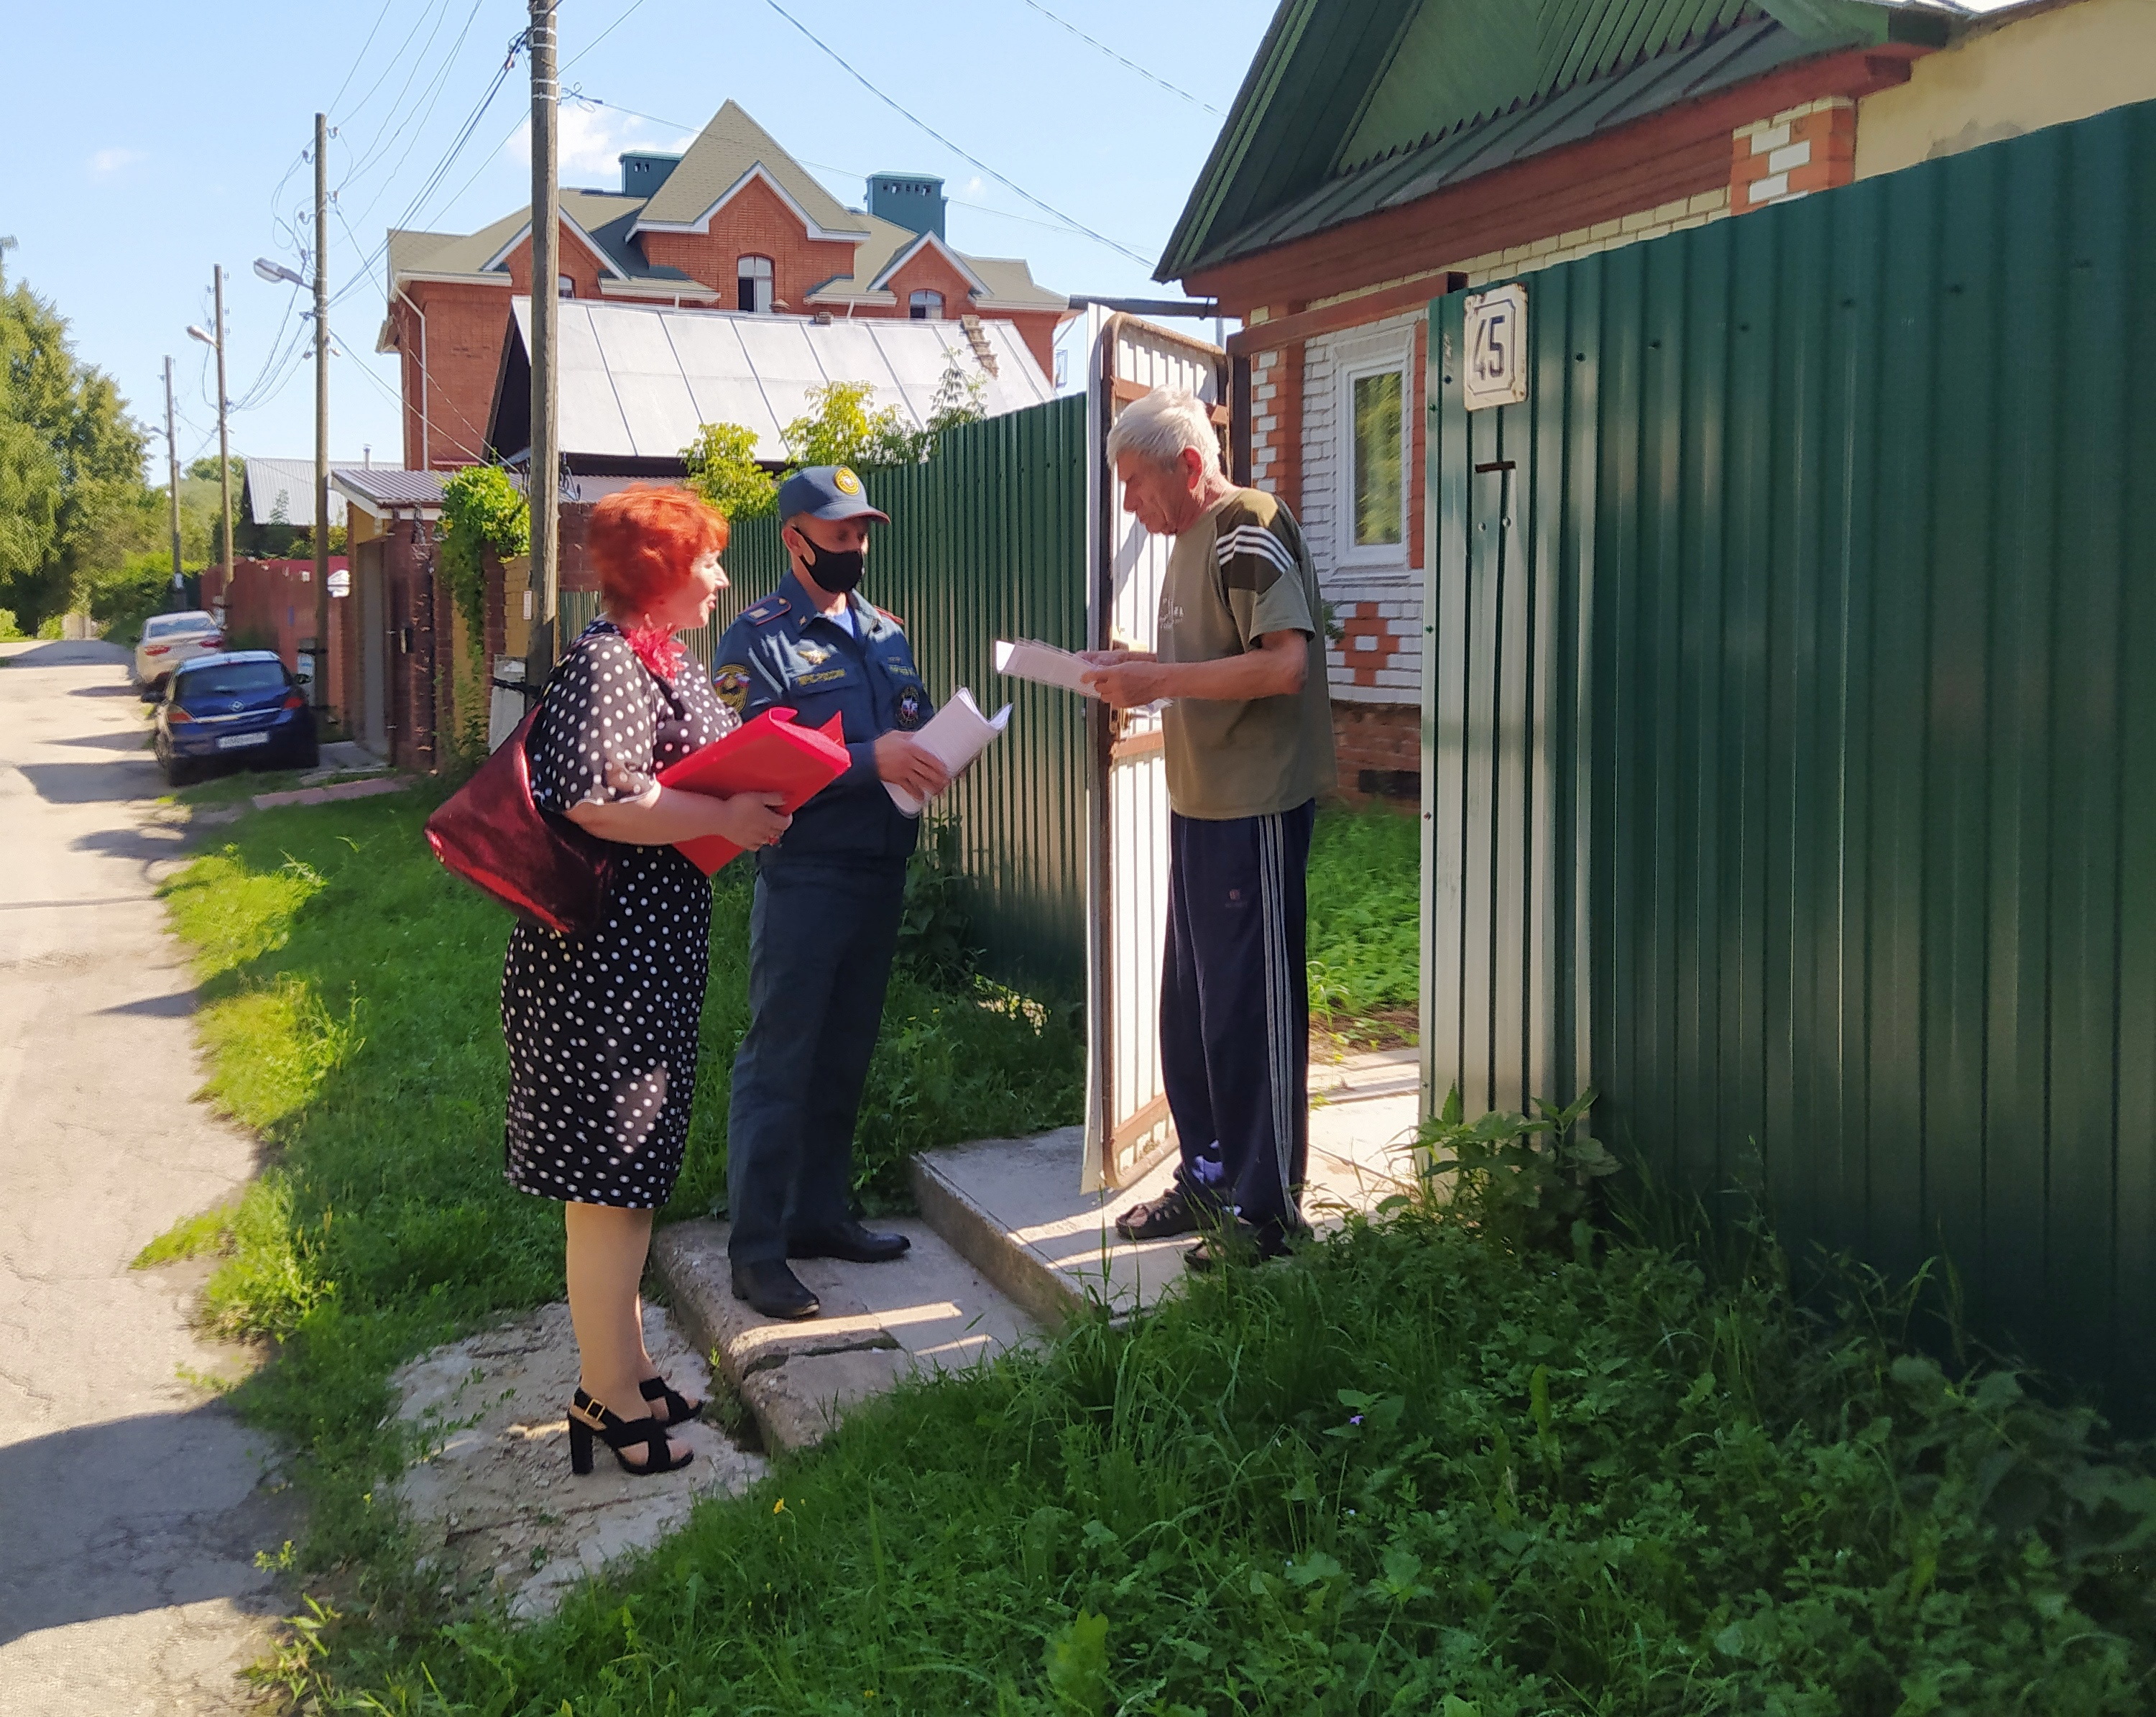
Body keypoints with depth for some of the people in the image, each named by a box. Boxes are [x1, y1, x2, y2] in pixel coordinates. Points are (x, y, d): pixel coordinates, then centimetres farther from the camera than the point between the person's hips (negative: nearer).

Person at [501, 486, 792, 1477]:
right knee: (608, 1179, -2)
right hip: (605, 957, -11)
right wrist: (725, 819, -22)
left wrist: (760, 802, 4)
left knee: (632, 1171, 17)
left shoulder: (672, 663, 15)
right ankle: (610, 1397, 8)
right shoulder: (606, 662, -15)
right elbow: (597, 799, -27)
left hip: (653, 951, 11)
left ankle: (622, 1370, 29)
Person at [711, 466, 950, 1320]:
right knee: (778, 1063, -3)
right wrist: (871, 759, -25)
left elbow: (916, 729, 16)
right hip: (802, 876, -7)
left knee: (844, 1058, 15)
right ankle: (755, 1251, 3)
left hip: (881, 872, 7)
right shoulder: (759, 639, -8)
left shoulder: (887, 633, 15)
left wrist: (935, 757, -8)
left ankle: (819, 1215, 27)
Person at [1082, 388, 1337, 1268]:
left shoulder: (1249, 532, -14)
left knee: (1251, 1006, -1)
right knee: (1191, 1004, 15)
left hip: (1255, 808, -10)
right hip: (1199, 802, 10)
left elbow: (1284, 664, -25)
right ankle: (1207, 1178, 28)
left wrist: (1156, 680, -21)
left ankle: (1267, 1205, 11)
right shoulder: (1191, 541, 15)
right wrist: (1136, 665, 6)